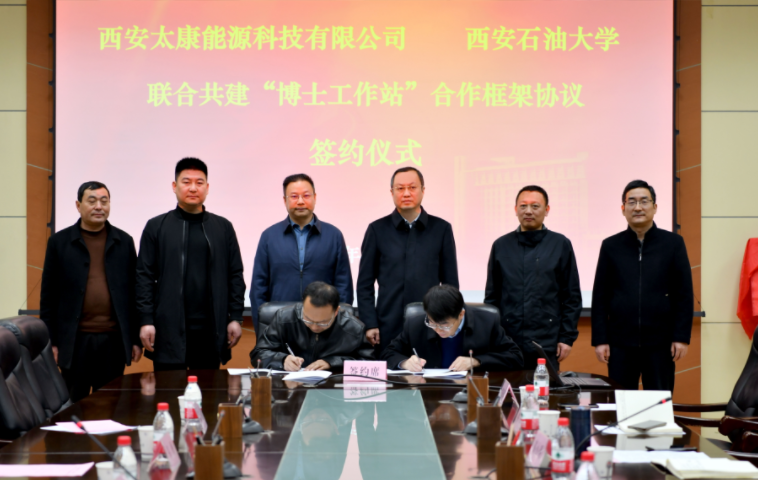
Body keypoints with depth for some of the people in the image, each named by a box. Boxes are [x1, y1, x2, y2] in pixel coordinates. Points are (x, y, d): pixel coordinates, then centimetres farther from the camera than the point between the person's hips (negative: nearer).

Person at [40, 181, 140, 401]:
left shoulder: (124, 242, 7)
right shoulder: (59, 242, 3)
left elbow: (133, 293, 8)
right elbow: (49, 295, 3)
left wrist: (136, 338, 5)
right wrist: (50, 341, -1)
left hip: (114, 339, 1)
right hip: (74, 341, -1)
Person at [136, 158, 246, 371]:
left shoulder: (223, 227, 11)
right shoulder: (156, 227, 6)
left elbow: (235, 276, 9)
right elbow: (145, 277, 2)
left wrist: (235, 318, 2)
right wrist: (146, 321, -6)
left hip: (211, 330, 2)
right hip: (169, 329, -1)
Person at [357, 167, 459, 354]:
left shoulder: (441, 229, 7)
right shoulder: (377, 230, 6)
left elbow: (451, 282, 9)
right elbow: (364, 284, 6)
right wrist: (369, 324, -3)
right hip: (388, 329, 0)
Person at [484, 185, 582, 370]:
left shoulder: (560, 245, 4)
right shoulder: (501, 245, 9)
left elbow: (572, 297, 4)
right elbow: (491, 296, 11)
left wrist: (567, 338, -2)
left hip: (546, 345, -1)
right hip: (506, 343, 1)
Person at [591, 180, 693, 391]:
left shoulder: (673, 243, 3)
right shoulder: (610, 246, 6)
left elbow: (684, 294, 2)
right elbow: (600, 296, 6)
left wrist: (681, 337, -5)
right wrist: (599, 339, -1)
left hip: (660, 342, -1)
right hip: (620, 343, 1)